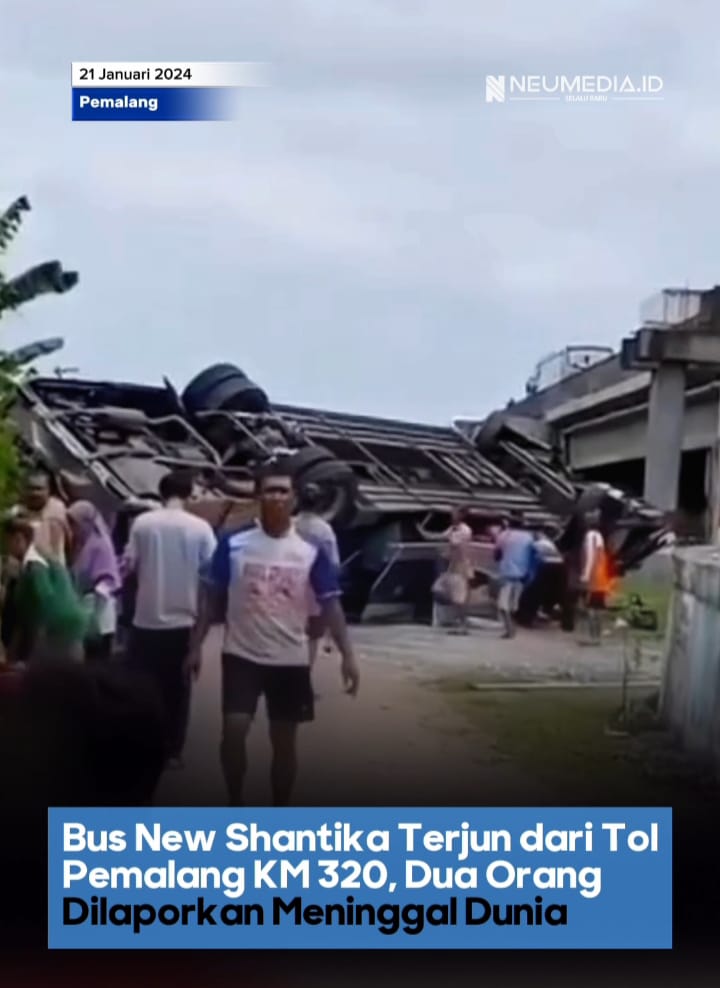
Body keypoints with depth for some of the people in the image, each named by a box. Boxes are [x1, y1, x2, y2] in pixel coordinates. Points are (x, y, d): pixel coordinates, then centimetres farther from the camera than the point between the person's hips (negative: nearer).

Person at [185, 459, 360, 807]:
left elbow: (330, 604, -2)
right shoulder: (233, 543, -5)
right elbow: (212, 598, 2)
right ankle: (235, 806, 14)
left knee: (285, 741, 9)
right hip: (242, 655, -1)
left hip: (291, 660, 1)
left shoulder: (311, 550, -4)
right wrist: (196, 645, -2)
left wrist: (347, 655, -10)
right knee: (233, 731, -9)